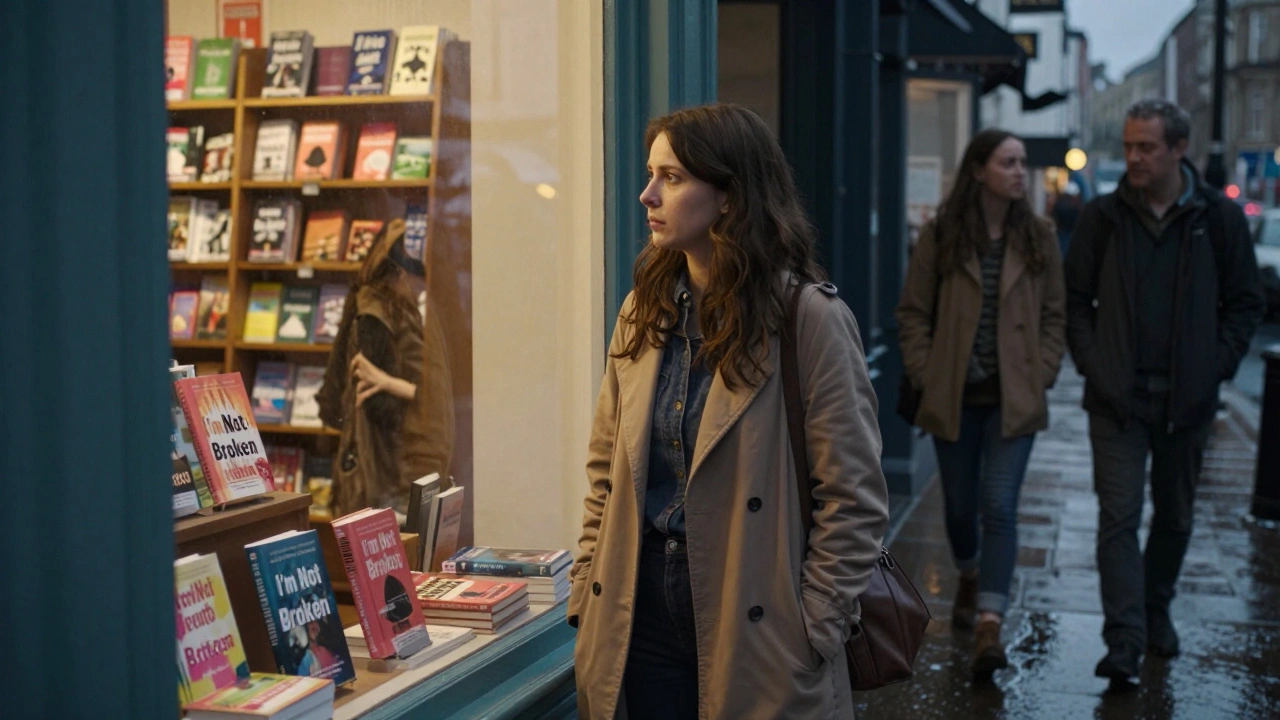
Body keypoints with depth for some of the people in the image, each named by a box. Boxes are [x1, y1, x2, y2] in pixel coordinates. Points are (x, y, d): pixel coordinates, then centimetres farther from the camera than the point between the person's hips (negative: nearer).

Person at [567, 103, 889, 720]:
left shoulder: (810, 316, -11)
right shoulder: (644, 312, 6)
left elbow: (854, 499, -10)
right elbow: (606, 469, 11)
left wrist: (811, 632, -13)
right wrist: (587, 598, 4)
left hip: (753, 622, -4)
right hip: (643, 616, 5)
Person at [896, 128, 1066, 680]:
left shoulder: (1038, 237, 3)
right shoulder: (939, 236, -2)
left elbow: (1055, 315, 7)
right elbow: (913, 313, 2)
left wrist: (1041, 377, -2)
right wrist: (925, 378, -5)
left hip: (1014, 399, 0)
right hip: (954, 397, 0)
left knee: (999, 506, -11)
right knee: (960, 506, 13)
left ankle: (989, 625, -11)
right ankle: (969, 578, 43)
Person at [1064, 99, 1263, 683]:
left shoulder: (1219, 218, 0)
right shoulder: (1103, 217, 0)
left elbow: (1245, 303, 6)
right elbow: (1074, 298, 7)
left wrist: (1216, 366, -4)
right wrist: (1092, 364, -4)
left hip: (1188, 400, 1)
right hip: (1118, 399, -1)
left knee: (1175, 518, 15)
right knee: (1119, 517, -9)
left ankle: (1156, 611, 35)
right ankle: (1125, 640, -9)